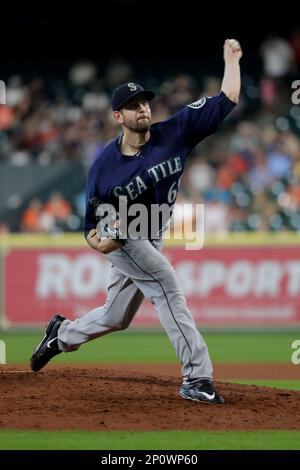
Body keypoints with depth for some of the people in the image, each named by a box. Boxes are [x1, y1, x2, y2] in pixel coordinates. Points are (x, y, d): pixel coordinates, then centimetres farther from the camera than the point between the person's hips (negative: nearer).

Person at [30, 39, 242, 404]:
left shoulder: (173, 134, -12)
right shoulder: (104, 165, -16)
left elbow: (226, 101, -15)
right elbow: (92, 222, -8)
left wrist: (231, 59, -21)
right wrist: (97, 240, -30)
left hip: (150, 242, 5)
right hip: (121, 239, -5)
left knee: (114, 318, 18)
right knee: (167, 286, -26)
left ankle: (61, 334, 46)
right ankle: (197, 379, -29)